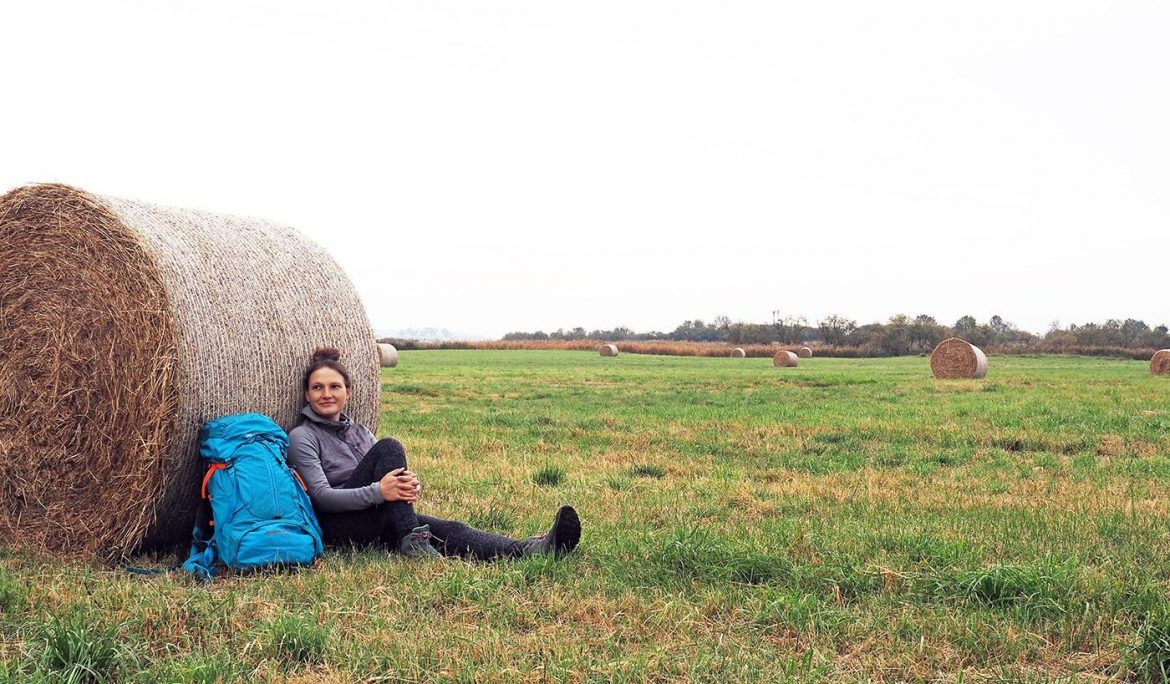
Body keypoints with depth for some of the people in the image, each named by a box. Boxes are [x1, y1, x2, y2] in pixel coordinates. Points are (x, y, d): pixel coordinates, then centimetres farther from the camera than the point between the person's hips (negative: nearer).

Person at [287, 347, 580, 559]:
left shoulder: (360, 432, 21)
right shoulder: (302, 436, 0)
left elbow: (387, 479, 11)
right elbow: (321, 496, -13)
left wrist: (408, 485, -15)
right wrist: (378, 492, -27)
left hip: (380, 524, 5)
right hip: (337, 526, -5)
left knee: (446, 530, -24)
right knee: (388, 448, -23)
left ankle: (527, 550, -47)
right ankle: (411, 540, -34)